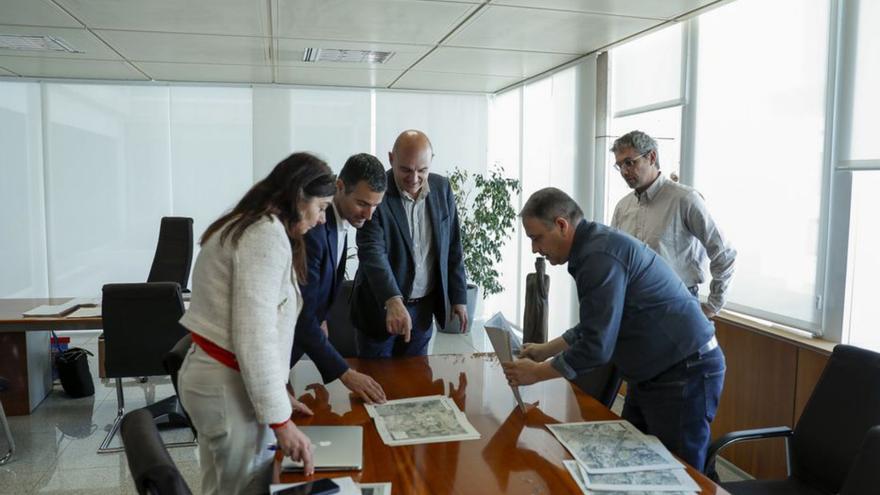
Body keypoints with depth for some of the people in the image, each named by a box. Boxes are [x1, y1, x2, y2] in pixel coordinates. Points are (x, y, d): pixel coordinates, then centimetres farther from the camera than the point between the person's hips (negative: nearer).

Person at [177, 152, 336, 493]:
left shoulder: (251, 226, 15)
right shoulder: (268, 234, -18)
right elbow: (254, 337, -23)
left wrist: (277, 390, 14)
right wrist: (281, 420, -17)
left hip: (220, 374, 9)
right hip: (228, 384, -9)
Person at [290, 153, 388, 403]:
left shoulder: (340, 218, -2)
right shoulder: (312, 229, -31)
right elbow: (301, 315, -32)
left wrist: (320, 317, 10)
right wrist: (345, 373, -33)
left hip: (295, 334, 9)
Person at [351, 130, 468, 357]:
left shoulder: (442, 188, -1)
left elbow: (453, 247, 6)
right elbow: (372, 251, -27)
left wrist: (458, 296, 5)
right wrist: (393, 301, -40)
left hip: (424, 307, 4)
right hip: (380, 306, -4)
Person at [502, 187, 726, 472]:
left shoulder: (601, 256, -23)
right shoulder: (594, 246, 8)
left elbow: (596, 347, -25)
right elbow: (596, 327, 20)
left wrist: (536, 373, -13)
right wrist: (545, 350, 18)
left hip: (685, 373, -10)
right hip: (653, 372, 10)